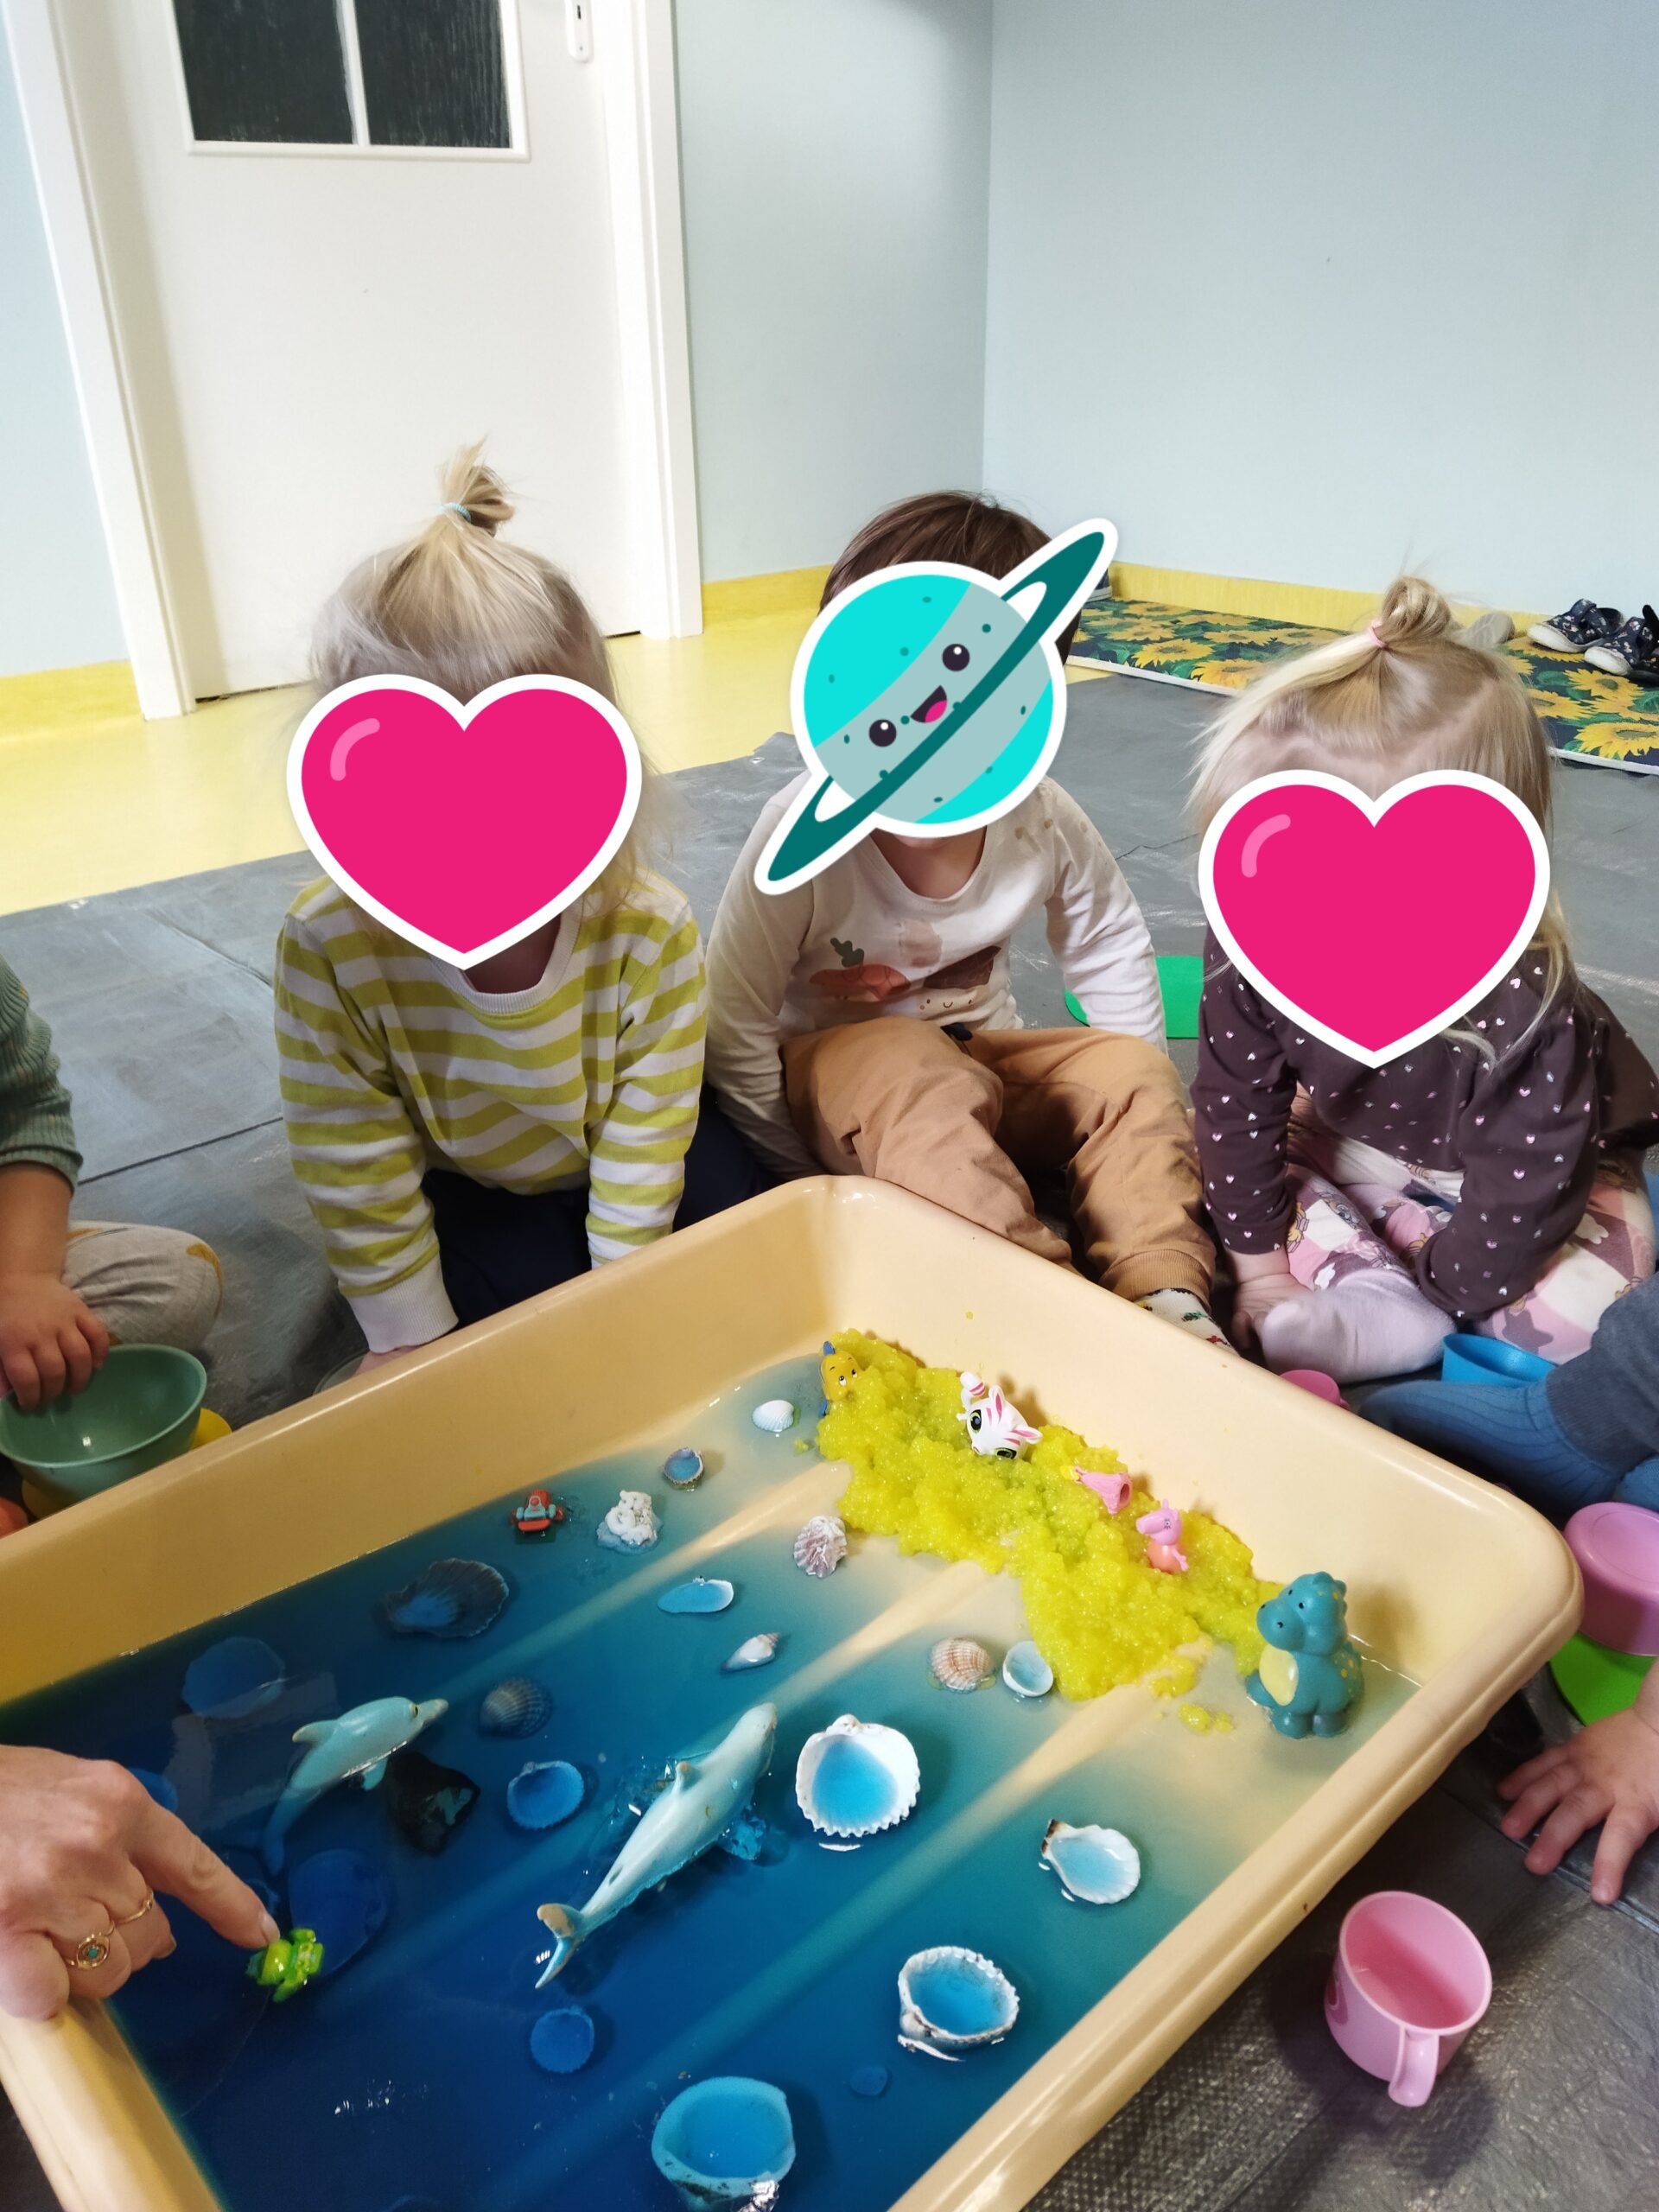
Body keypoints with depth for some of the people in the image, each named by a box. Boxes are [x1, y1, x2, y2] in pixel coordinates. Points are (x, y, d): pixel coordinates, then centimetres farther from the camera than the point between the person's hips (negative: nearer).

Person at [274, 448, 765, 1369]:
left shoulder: (652, 930, -29)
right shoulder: (329, 946, -30)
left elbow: (640, 1167, -21)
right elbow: (359, 1184, -20)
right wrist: (417, 1350, -17)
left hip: (616, 1168, 1)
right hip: (463, 1194, -1)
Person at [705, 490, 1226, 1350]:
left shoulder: (1045, 825, -16)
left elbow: (1110, 949, 4)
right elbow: (732, 1025, -21)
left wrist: (1137, 1125, 3)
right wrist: (799, 1171, -18)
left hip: (979, 1052, 5)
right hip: (829, 1059, -4)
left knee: (1136, 1070, -16)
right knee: (927, 1085, -36)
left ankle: (1169, 1293, -20)